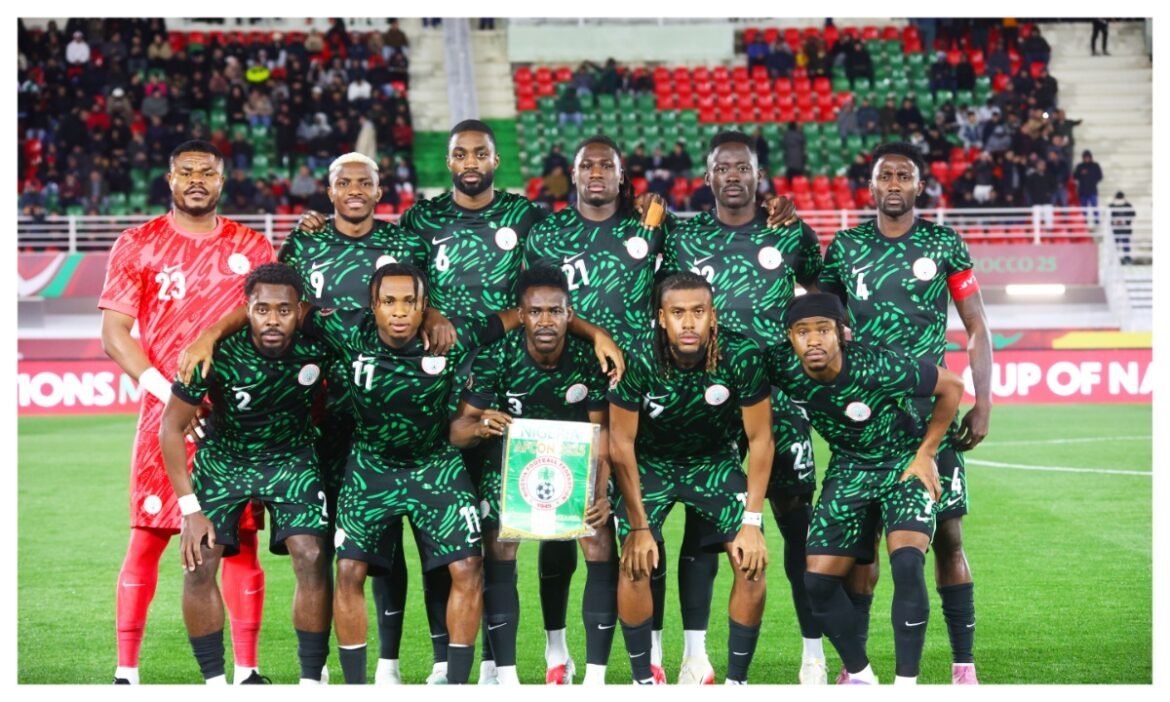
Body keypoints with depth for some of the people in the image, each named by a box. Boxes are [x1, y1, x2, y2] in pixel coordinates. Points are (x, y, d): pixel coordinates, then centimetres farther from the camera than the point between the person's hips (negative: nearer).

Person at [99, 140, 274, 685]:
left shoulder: (251, 248, 11)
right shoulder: (138, 246, 4)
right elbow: (114, 334, -1)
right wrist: (166, 392, -12)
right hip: (165, 415, -2)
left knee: (242, 538, 1)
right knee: (147, 537, -4)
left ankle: (246, 670, 6)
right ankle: (126, 671, 2)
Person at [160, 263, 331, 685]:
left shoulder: (317, 347, -25)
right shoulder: (218, 354, -29)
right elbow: (171, 426, -16)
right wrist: (190, 508, -17)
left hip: (291, 456, 0)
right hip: (223, 458, 0)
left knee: (312, 558, -17)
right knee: (198, 563, -13)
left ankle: (312, 681, -6)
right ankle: (214, 682, 0)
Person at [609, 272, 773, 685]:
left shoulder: (741, 356, -26)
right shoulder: (639, 361, -28)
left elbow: (759, 439, -15)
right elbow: (621, 443, -16)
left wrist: (752, 520, -17)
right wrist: (639, 525, -17)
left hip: (715, 460, 1)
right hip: (650, 462, -1)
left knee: (752, 562, -13)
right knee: (636, 564, -17)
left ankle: (737, 680, 0)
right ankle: (643, 679, -1)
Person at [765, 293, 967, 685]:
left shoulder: (877, 369, -31)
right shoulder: (784, 369, -21)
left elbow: (951, 385, -17)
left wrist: (925, 455, -13)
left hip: (905, 464, -4)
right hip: (849, 469, 4)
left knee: (907, 565, -25)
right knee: (818, 579, -4)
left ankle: (906, 685, -18)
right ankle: (860, 676, 15)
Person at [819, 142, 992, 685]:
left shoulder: (945, 245, 3)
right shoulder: (845, 248, 7)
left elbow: (977, 328, 5)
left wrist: (983, 402, -2)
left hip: (930, 411, -1)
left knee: (947, 536, -4)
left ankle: (964, 665, 1)